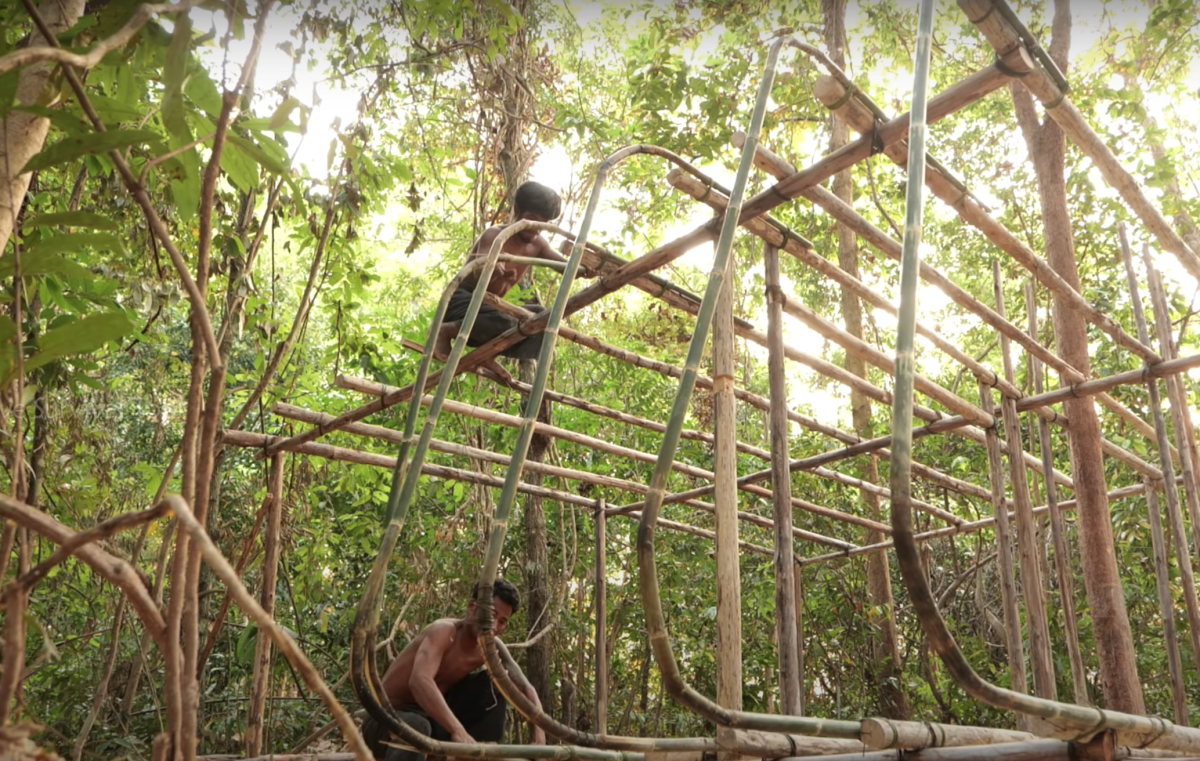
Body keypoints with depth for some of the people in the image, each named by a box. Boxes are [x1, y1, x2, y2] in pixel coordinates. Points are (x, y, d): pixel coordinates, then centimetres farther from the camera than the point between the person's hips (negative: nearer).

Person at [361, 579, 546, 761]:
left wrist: (539, 738, -21)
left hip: (432, 718, 7)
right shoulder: (444, 631, -24)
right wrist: (458, 731, -51)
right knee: (416, 728, -41)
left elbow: (525, 688, -4)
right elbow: (419, 681, -41)